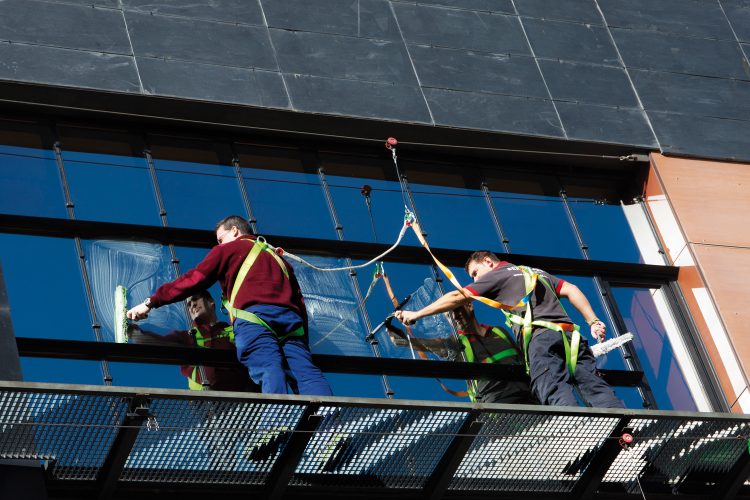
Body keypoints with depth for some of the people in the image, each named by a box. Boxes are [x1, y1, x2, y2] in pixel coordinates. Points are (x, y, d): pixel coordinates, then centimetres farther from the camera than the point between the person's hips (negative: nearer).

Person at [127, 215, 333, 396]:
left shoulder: (228, 249, 21)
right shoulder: (276, 256, 37)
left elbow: (194, 280, 12)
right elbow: (299, 302, 28)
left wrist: (151, 302, 14)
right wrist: (302, 342, 26)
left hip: (254, 315, -4)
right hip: (289, 318, 4)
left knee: (268, 368, -24)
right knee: (304, 370, -12)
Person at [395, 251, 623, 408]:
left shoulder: (497, 275, 17)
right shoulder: (537, 273, 36)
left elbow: (458, 297, 10)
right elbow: (571, 290, 25)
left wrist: (416, 314, 14)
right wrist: (594, 322, 19)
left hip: (540, 336, -6)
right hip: (569, 334, 6)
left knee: (554, 390, -22)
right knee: (595, 386, -7)